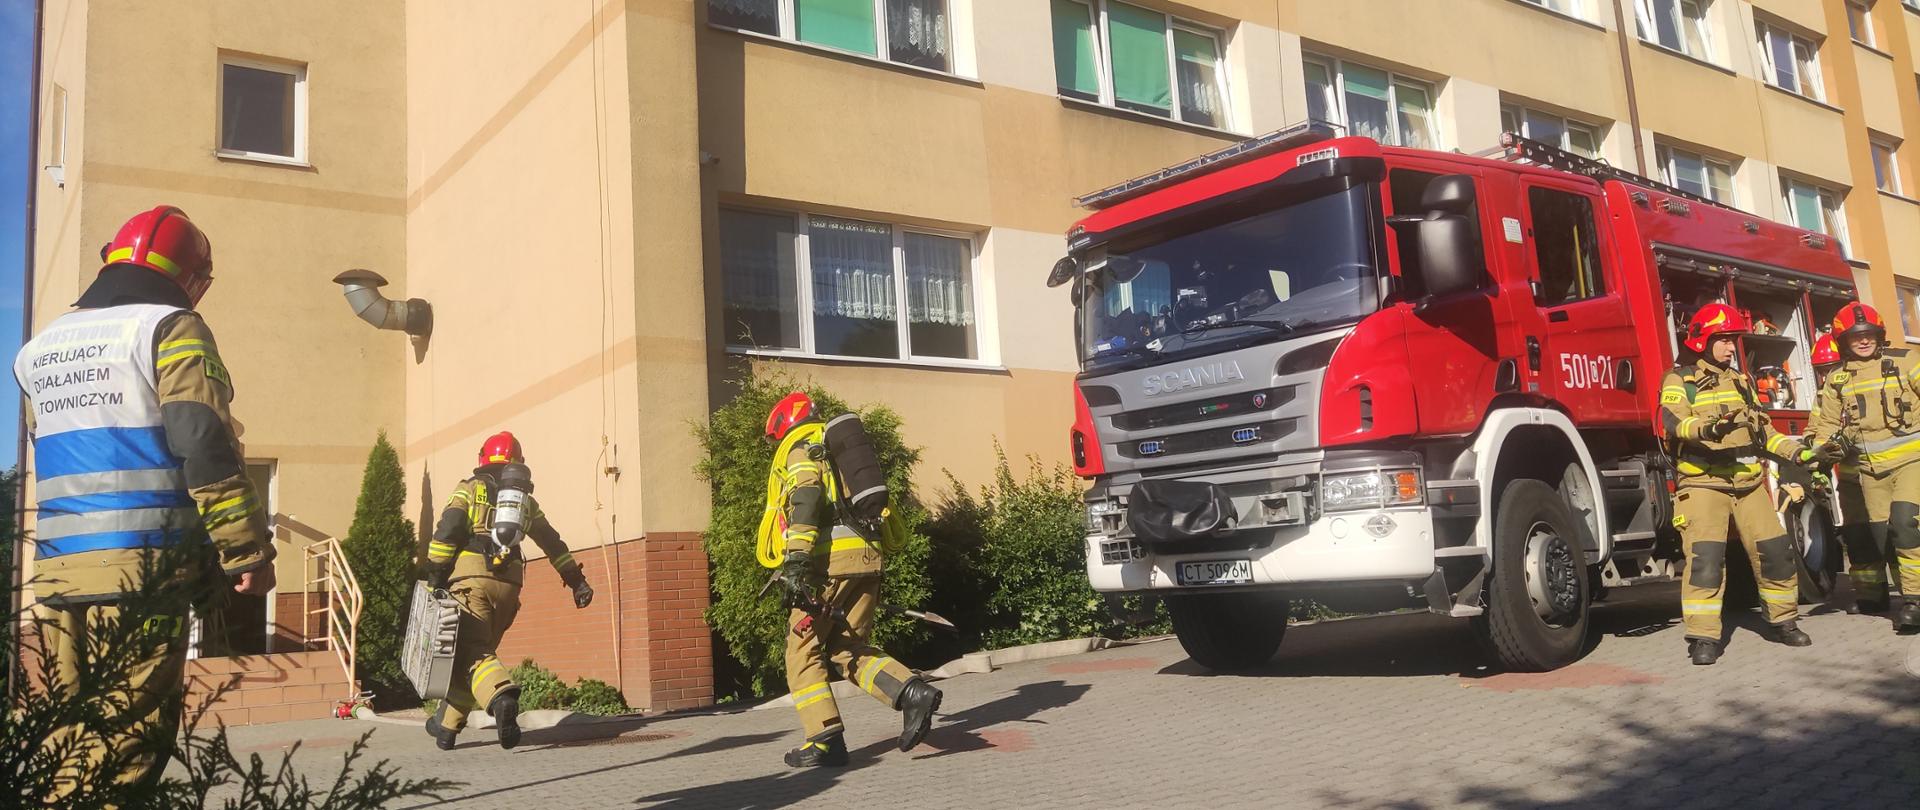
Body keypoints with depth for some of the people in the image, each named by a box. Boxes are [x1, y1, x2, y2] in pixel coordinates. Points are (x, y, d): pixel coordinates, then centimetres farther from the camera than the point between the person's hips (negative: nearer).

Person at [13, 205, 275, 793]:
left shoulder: (37, 350, 19)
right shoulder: (169, 328, -5)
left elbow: (54, 454, 24)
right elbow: (206, 448, -14)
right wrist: (247, 550, -13)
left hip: (58, 569, 7)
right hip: (142, 567, -7)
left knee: (66, 740, 14)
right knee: (121, 751, -5)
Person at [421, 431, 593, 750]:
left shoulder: (469, 489, 8)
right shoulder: (525, 499, 21)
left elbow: (447, 530, -6)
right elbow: (553, 543, 21)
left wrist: (435, 575, -2)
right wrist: (577, 580, 23)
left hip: (472, 579, -4)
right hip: (508, 585, 4)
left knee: (474, 651, -9)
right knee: (474, 648, 15)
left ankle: (503, 699, -37)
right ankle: (447, 724, 19)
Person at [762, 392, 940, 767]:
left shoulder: (800, 448, 5)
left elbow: (806, 498, -15)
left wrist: (796, 559, -24)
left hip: (829, 562, -7)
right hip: (867, 559, 8)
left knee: (803, 651, 3)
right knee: (850, 648, 13)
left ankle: (827, 739, -3)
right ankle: (913, 693, -7)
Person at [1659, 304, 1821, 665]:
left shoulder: (1740, 381, 20)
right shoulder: (1680, 380, -1)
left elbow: (1762, 429, 24)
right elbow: (1674, 422, -19)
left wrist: (1796, 451, 10)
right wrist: (1705, 429, -39)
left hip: (1749, 483, 6)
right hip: (1704, 483, -6)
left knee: (1774, 550, 5)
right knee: (1705, 557, -15)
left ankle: (1783, 620, 24)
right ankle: (1703, 637, -12)